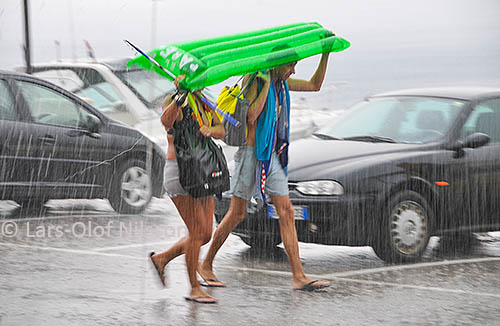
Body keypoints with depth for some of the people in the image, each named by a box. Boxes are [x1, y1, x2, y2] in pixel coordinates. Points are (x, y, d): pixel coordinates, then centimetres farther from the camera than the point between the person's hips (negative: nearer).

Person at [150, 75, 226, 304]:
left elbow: (222, 130, -2)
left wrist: (209, 131, -25)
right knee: (198, 232, -12)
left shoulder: (204, 105, 13)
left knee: (205, 235, 7)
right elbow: (166, 121, -30)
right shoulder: (172, 103, -6)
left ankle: (161, 259, 26)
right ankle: (194, 289, -4)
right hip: (178, 173, -7)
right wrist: (179, 98, -47)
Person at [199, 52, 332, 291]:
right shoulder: (253, 81, -11)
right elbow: (251, 117, -24)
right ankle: (206, 265, 16)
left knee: (286, 213, -2)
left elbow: (314, 85, 24)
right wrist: (266, 85, -20)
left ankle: (299, 277, -6)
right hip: (251, 154, -7)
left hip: (272, 157, 7)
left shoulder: (281, 82, 12)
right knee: (236, 215, 0)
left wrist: (325, 54, 14)